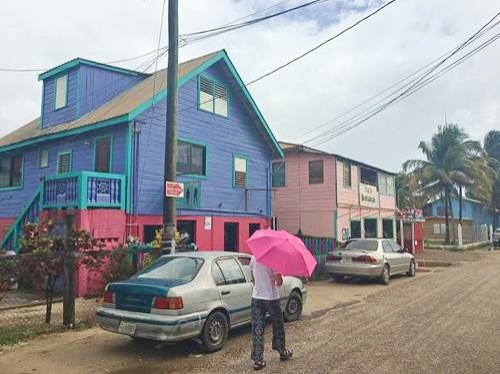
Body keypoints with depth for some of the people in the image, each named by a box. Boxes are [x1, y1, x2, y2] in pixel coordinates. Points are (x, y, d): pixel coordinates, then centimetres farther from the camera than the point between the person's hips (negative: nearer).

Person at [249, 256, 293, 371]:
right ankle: (282, 352, 34)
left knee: (257, 330, 5)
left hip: (256, 298, 4)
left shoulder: (253, 259, -1)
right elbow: (279, 282, -17)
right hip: (271, 298, -3)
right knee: (278, 326, 18)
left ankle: (257, 360, 6)